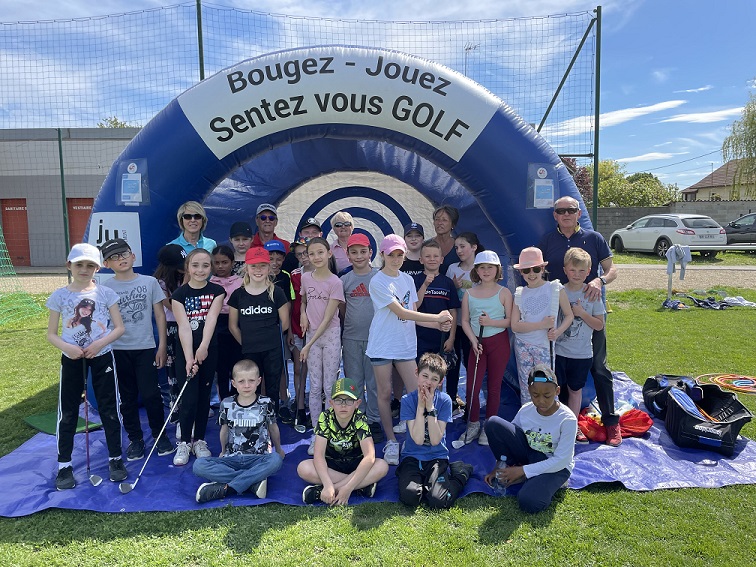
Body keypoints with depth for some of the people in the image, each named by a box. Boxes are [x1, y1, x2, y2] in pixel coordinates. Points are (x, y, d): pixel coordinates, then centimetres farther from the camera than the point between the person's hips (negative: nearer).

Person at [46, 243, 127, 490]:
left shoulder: (106, 293, -1)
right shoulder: (59, 296, 0)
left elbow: (119, 327, -1)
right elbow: (51, 334, 1)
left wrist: (100, 343, -17)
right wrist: (66, 347, -18)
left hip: (102, 356, 0)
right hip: (71, 359, 1)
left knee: (109, 408, 5)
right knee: (68, 412, 6)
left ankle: (115, 459, 19)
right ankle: (64, 465, 19)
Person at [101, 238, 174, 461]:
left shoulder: (150, 282, 1)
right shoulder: (105, 289, 0)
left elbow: (160, 315, 3)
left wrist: (162, 345, 0)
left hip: (146, 348, -1)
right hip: (118, 350, 1)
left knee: (150, 394, -4)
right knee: (127, 397, 10)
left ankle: (160, 436, 16)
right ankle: (135, 439, 25)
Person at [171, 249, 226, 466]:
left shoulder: (217, 291, 0)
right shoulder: (179, 294, -4)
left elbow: (211, 320, -13)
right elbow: (184, 327, -13)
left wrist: (203, 347, -27)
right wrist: (189, 358, -21)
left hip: (208, 350, 1)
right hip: (185, 351, -1)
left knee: (204, 396, 9)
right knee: (189, 399, -4)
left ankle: (199, 440, 23)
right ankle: (184, 442, 14)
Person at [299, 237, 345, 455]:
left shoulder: (335, 282, -13)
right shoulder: (305, 278, 1)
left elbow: (327, 318, -15)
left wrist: (309, 345, -16)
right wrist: (303, 313, -2)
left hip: (331, 335, -4)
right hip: (312, 333, 4)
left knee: (330, 386, 2)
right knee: (314, 387, 9)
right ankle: (316, 434, 18)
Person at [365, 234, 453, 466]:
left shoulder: (408, 280, 9)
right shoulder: (378, 282, -11)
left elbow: (413, 314, 9)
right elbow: (401, 312, -18)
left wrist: (439, 325, -6)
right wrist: (436, 317, -16)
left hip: (406, 345, 5)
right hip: (383, 345, -5)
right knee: (385, 394, 6)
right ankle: (391, 442, 21)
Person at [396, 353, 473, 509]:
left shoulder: (444, 400, -8)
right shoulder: (407, 400, -9)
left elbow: (435, 440, -15)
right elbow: (418, 439, -17)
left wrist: (430, 408, -22)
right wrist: (420, 406, -22)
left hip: (437, 457, 0)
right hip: (412, 456, 0)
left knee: (439, 502, -21)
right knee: (409, 497, -26)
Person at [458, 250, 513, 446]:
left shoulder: (504, 293, -2)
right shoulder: (469, 293, 3)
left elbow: (510, 320, -4)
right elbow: (465, 321, 3)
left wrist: (491, 322, -19)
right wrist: (474, 341, -9)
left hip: (499, 342, -1)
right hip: (477, 343, 2)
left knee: (494, 386, 7)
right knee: (472, 386, 0)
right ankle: (473, 424, 19)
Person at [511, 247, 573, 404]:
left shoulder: (556, 289, 0)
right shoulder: (519, 294, 4)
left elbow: (569, 315, 5)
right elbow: (515, 326, -5)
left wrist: (558, 332, -13)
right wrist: (541, 325, -15)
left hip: (545, 345, -2)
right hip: (523, 345, 2)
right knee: (525, 387, 9)